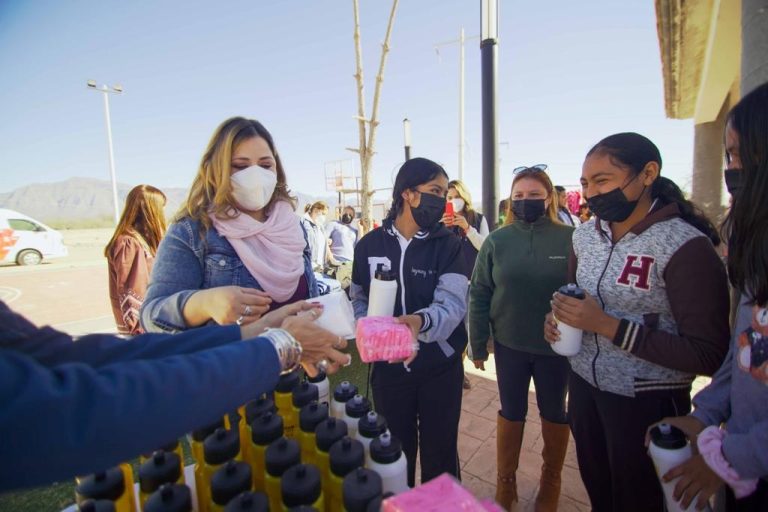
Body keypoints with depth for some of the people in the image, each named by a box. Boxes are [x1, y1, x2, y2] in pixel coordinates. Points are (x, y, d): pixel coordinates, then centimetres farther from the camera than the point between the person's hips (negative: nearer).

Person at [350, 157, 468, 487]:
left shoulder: (448, 244, -9)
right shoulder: (370, 244, -4)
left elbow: (453, 303, -22)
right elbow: (359, 299, 4)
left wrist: (421, 321, -42)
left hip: (440, 367, -1)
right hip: (388, 366, 1)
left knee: (440, 452, 18)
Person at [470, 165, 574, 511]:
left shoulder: (570, 238, -9)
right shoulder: (497, 241, -6)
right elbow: (479, 295, -4)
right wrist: (478, 344, -3)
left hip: (557, 346, 0)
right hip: (509, 344, 1)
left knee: (554, 412, 20)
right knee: (511, 411, 17)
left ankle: (551, 479, 45)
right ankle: (505, 480, 39)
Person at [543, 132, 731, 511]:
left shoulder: (686, 246, -20)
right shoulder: (584, 235, -1)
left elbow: (709, 356, -21)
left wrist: (608, 326, -28)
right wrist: (557, 318, -7)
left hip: (647, 402, -5)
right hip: (583, 385, 6)